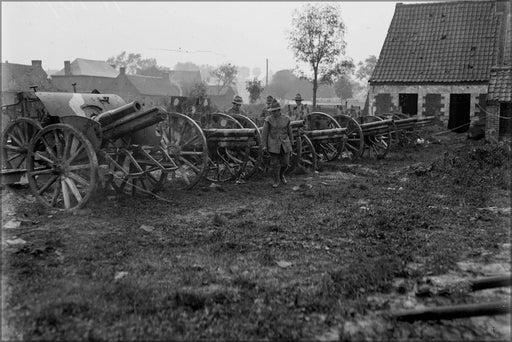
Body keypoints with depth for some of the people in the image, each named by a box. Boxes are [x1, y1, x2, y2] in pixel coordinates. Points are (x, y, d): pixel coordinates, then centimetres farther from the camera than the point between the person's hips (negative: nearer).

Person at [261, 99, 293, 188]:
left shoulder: (286, 119, 1)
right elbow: (264, 133, -3)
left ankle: (281, 175, 36)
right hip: (273, 145, -2)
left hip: (284, 144, 2)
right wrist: (264, 146, -8)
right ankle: (275, 181, 16)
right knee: (274, 164, 0)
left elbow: (289, 132, 11)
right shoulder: (268, 120, -4)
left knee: (285, 163, 6)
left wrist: (290, 144, 15)